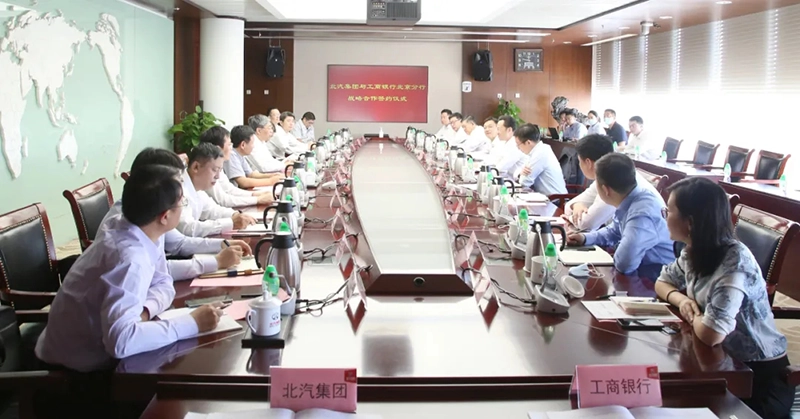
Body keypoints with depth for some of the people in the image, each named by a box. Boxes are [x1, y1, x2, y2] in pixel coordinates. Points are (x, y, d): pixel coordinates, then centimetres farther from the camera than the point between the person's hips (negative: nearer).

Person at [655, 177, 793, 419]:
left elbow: (710, 334, -35)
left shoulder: (735, 263, -28)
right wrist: (681, 300, -7)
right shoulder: (693, 252, -2)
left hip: (761, 376, -7)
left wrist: (692, 316, -12)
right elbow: (663, 283, 16)